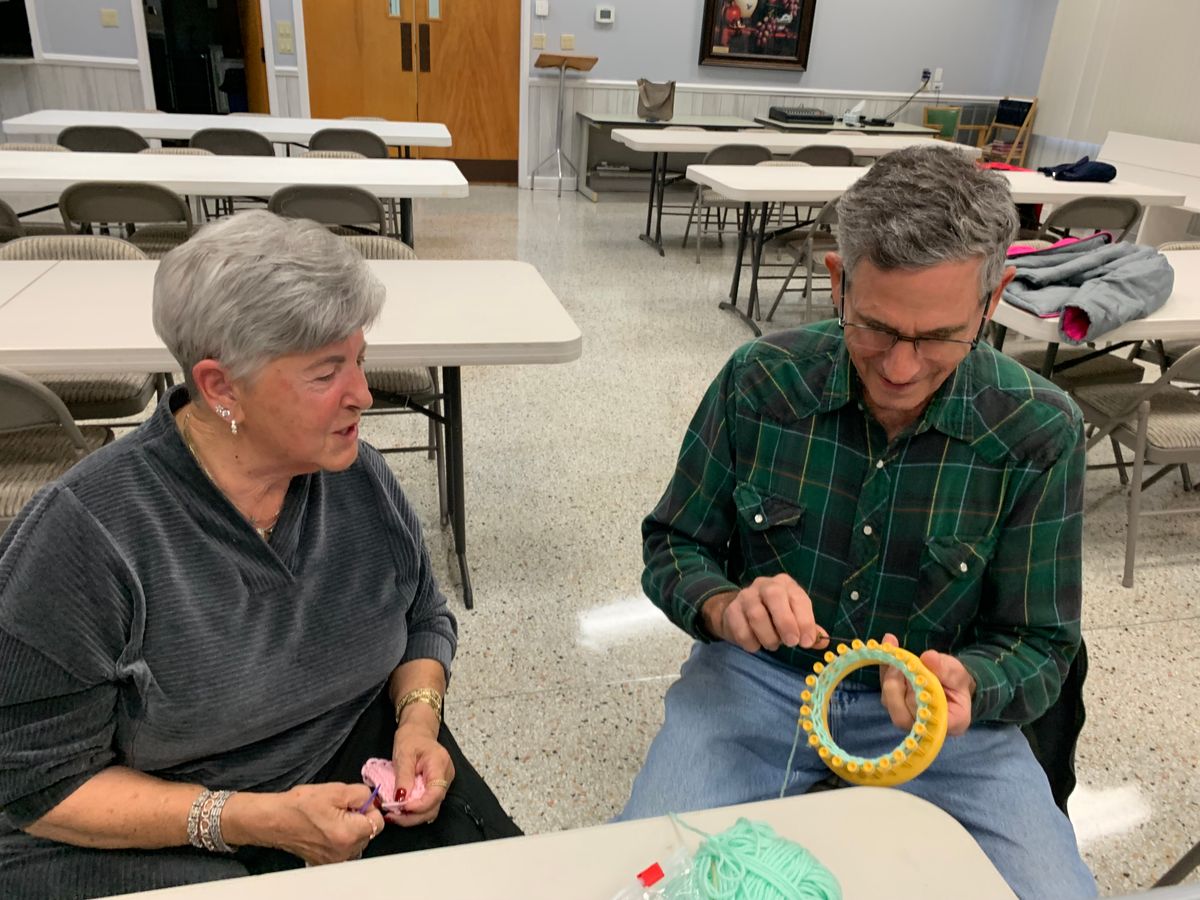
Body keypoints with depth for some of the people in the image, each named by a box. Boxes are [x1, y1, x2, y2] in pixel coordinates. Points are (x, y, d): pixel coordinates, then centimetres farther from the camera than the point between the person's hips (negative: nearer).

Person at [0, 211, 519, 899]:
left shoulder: (361, 477, -6)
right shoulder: (83, 534, -21)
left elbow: (425, 619, 8)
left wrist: (419, 718, -11)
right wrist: (254, 822, -24)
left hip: (361, 778, 4)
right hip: (156, 842, -3)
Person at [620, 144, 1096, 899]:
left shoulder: (1041, 433, -13)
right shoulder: (758, 381, -13)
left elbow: (1040, 644, -4)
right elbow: (672, 545, -2)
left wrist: (964, 684, -27)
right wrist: (726, 605, -24)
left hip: (943, 704, 1)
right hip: (756, 675, 0)